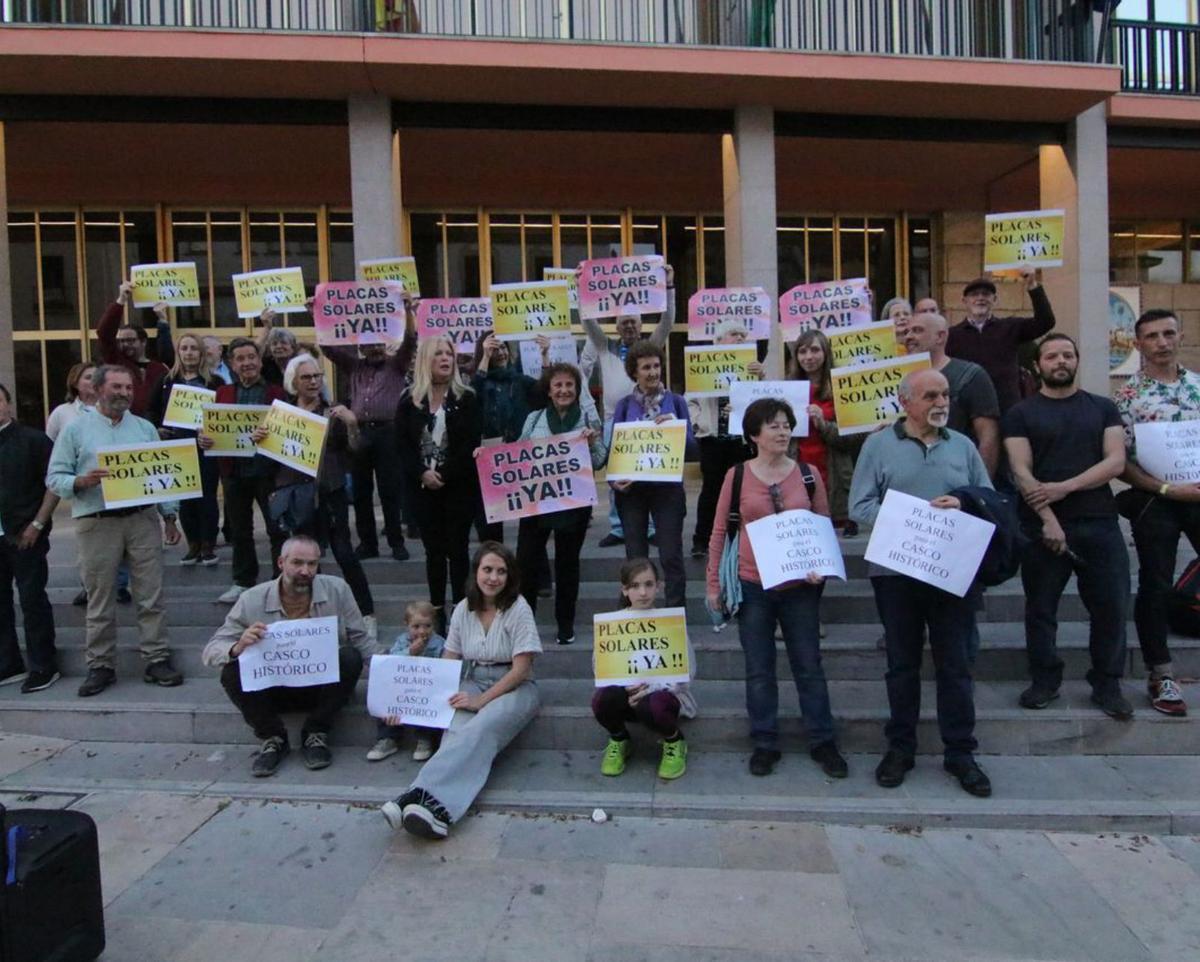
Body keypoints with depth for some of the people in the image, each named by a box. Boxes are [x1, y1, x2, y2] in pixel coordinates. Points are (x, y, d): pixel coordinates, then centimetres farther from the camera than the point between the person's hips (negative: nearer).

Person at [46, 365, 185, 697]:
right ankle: (100, 666, 17)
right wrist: (82, 481, -21)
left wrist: (170, 516, 8)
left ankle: (157, 660, 11)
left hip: (143, 520, 2)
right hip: (96, 524, -2)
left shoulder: (145, 427, 11)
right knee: (99, 600, 6)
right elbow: (54, 477, -1)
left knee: (151, 595, 4)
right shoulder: (76, 429, 2)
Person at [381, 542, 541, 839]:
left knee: (480, 728, -37)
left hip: (513, 687, -4)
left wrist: (482, 700, -19)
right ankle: (438, 807, -55)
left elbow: (520, 668, -12)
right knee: (456, 731, -31)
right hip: (473, 682, 4)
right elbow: (448, 660, 11)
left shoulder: (518, 609, -9)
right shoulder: (463, 609, 6)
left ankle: (424, 795, -57)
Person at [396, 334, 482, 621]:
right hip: (424, 487, 2)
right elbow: (402, 444, 1)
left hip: (460, 486, -2)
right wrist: (422, 473, -13)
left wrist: (445, 475, -16)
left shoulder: (466, 399, 0)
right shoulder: (409, 400, 5)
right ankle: (436, 609, 15)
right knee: (434, 550, 8)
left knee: (457, 548, 3)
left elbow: (471, 444, -8)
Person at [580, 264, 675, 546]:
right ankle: (617, 528, 13)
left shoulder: (651, 346, 11)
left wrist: (668, 287, -5)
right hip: (614, 420, 2)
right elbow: (589, 320, 10)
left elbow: (667, 320, 2)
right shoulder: (605, 347, 14)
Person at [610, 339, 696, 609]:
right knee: (635, 557, 9)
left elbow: (691, 447, 0)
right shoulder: (624, 405, 4)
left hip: (667, 487, -1)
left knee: (671, 555, 0)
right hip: (632, 488, 1)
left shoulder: (676, 402, 3)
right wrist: (614, 480, -13)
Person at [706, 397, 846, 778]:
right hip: (753, 586, -1)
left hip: (800, 586, 1)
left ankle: (822, 741, 26)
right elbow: (719, 531, 2)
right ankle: (765, 744, 24)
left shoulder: (808, 474, 1)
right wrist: (713, 583, 0)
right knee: (759, 670, 9)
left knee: (809, 666, 11)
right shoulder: (737, 475, -2)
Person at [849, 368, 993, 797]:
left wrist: (964, 505, -11)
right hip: (896, 571, -2)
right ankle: (900, 747, 24)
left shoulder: (963, 446, 10)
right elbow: (859, 506, -5)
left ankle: (959, 752, 21)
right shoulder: (879, 445, 1)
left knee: (955, 665, 7)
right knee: (902, 664, 10)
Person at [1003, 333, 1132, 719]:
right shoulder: (1020, 414, 5)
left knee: (1110, 606, 3)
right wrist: (1048, 519, -17)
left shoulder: (1103, 408, 11)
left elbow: (1116, 461, -2)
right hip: (1042, 525, -1)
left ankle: (1107, 684, 18)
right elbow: (1021, 471, -6)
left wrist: (1065, 487, -16)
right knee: (1040, 607, 6)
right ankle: (1045, 680, 20)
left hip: (1099, 524, 2)